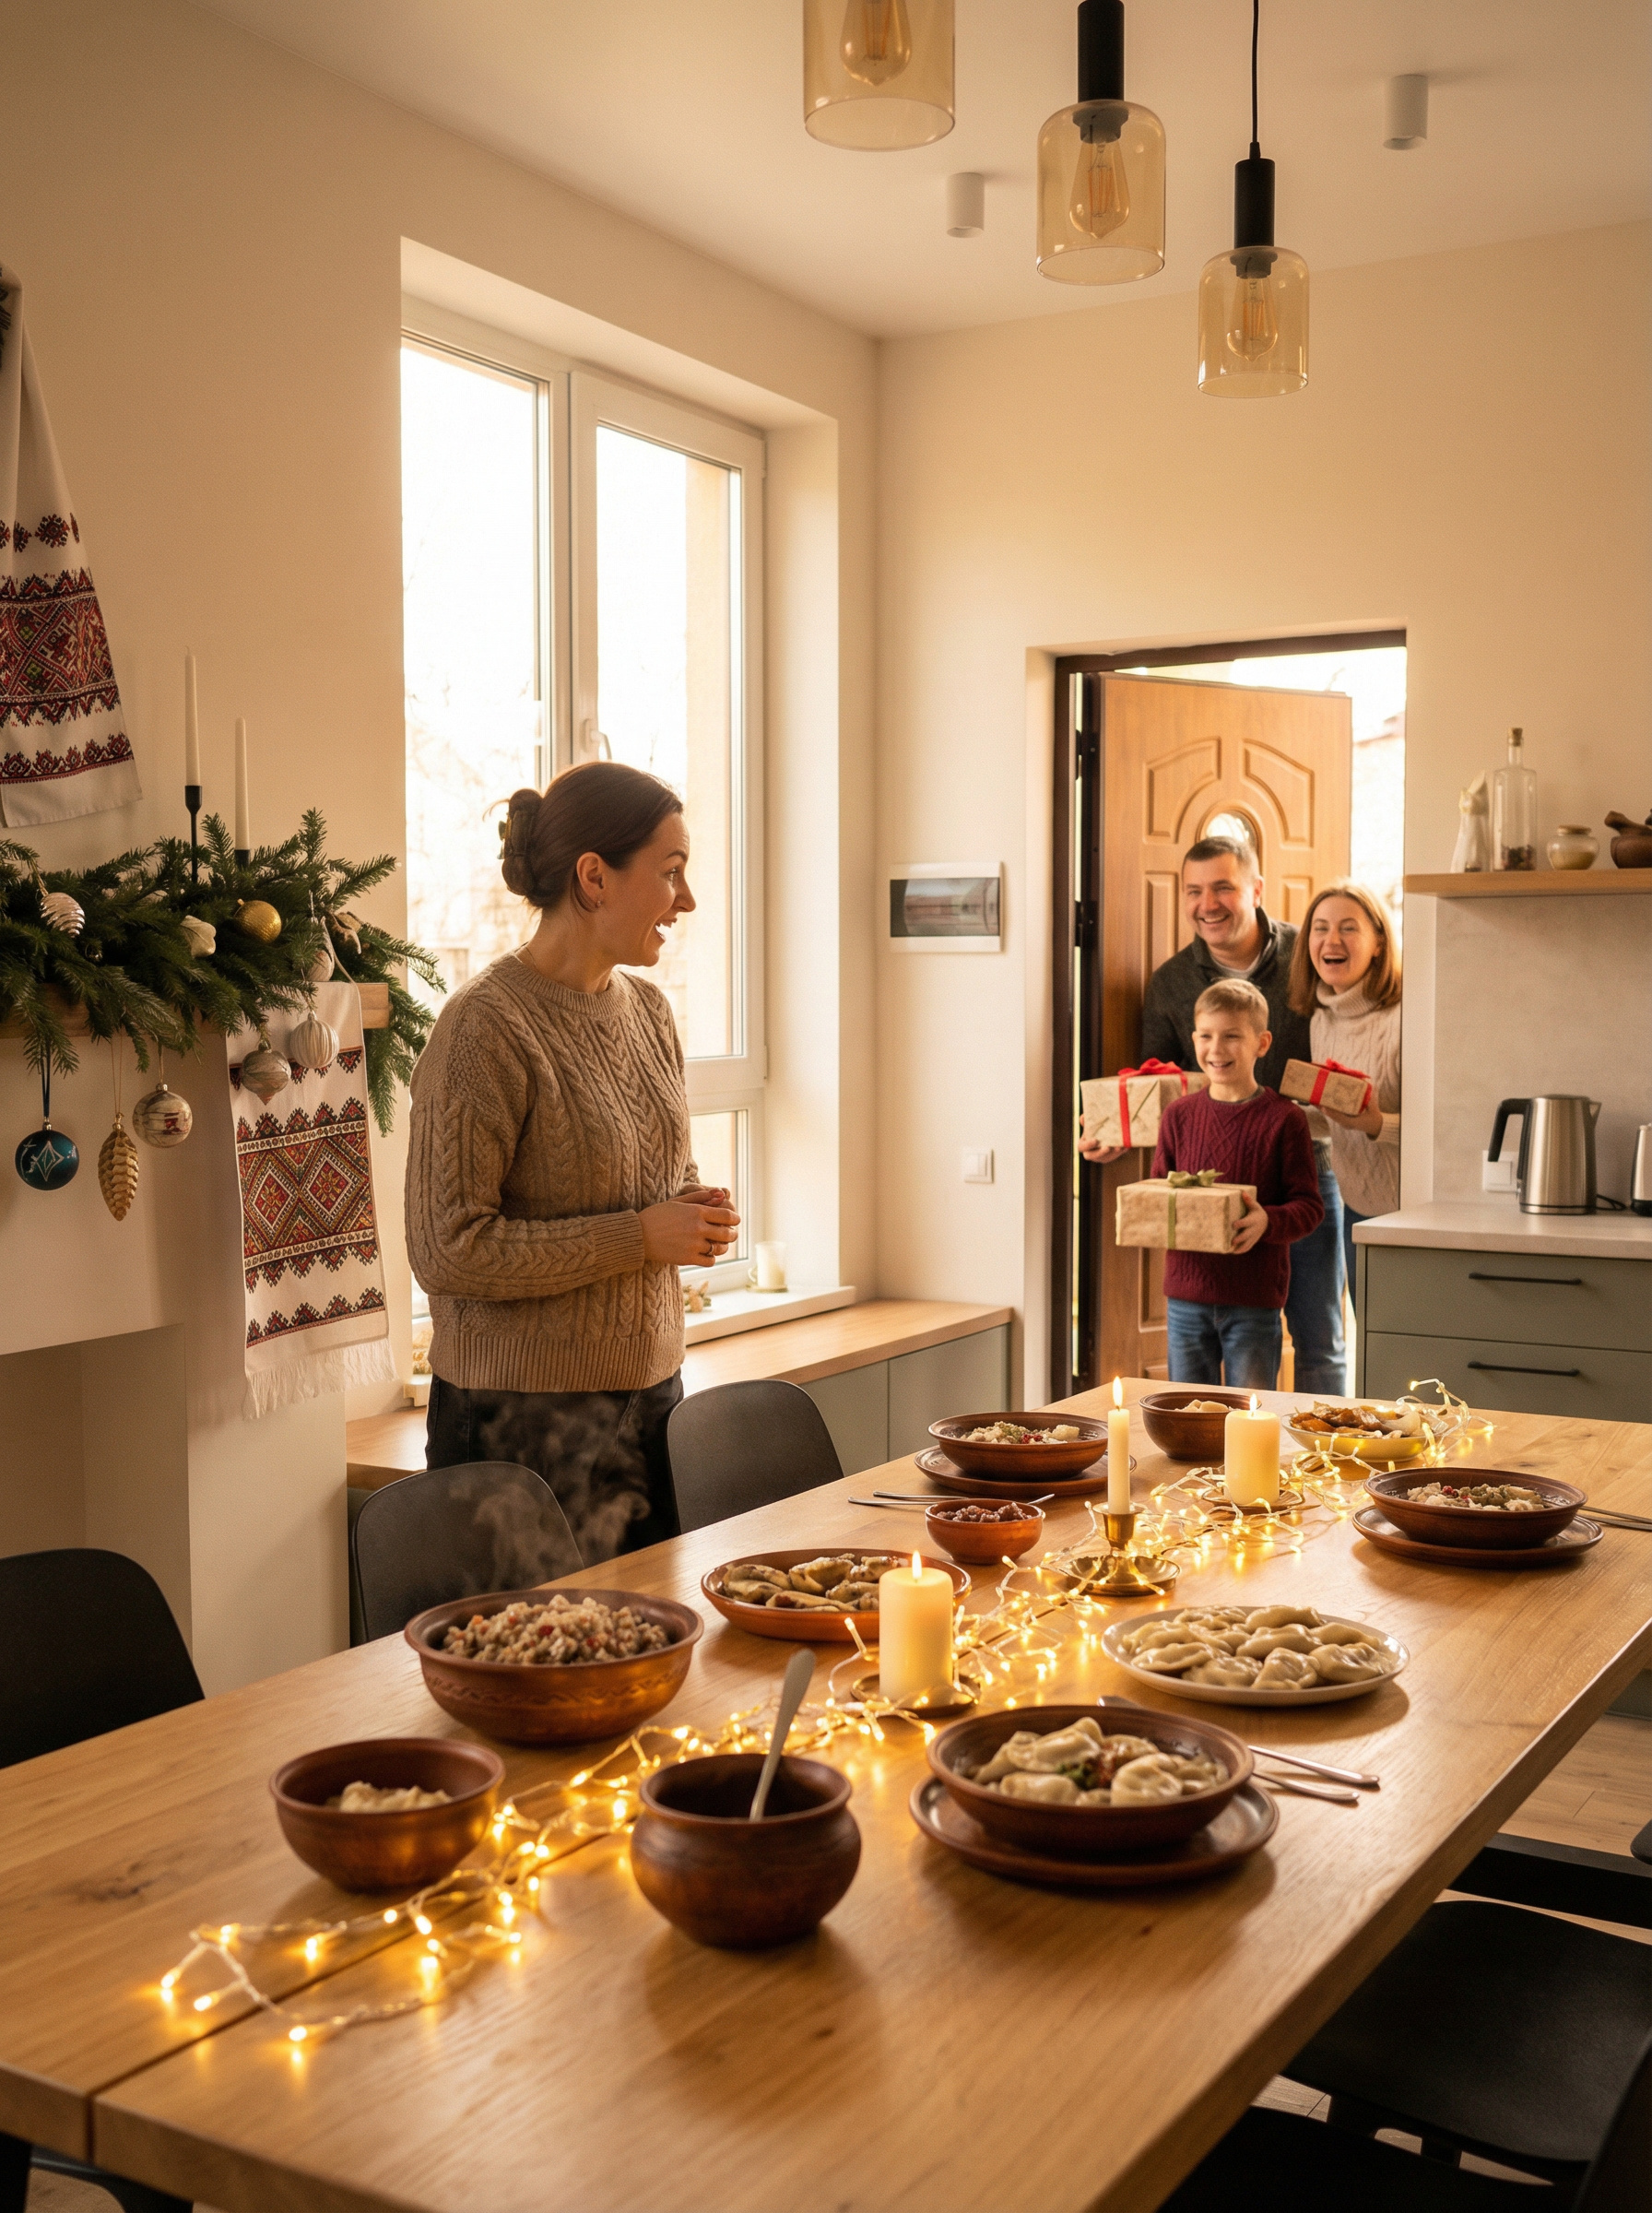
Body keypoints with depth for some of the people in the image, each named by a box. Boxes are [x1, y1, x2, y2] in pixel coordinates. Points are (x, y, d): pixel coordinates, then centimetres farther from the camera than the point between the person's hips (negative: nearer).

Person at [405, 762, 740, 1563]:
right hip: (528, 1421, -7)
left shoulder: (647, 1009, 10)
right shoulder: (487, 1026, -15)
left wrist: (693, 1212, 1)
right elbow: (448, 1250, -19)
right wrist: (641, 1235, -17)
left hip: (651, 1397, 7)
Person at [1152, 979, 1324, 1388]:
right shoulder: (1179, 1115, 4)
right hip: (1187, 1295, 3)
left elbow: (1309, 1206, -7)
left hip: (1255, 1300, -3)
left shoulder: (1283, 1120, -7)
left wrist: (1268, 1222, -26)